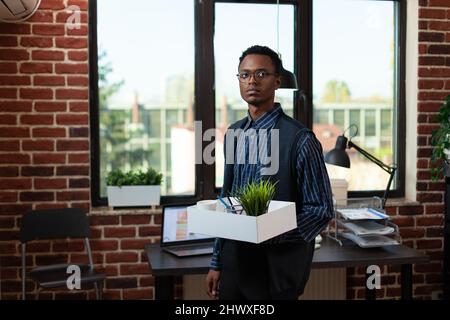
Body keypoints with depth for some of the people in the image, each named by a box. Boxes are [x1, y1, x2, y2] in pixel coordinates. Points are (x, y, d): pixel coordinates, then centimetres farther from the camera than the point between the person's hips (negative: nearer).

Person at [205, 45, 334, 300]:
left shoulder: (299, 139, -13)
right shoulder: (234, 133, 7)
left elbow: (321, 209, -10)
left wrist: (272, 235, -22)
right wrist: (217, 263, 12)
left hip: (275, 270, -5)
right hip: (233, 264, 5)